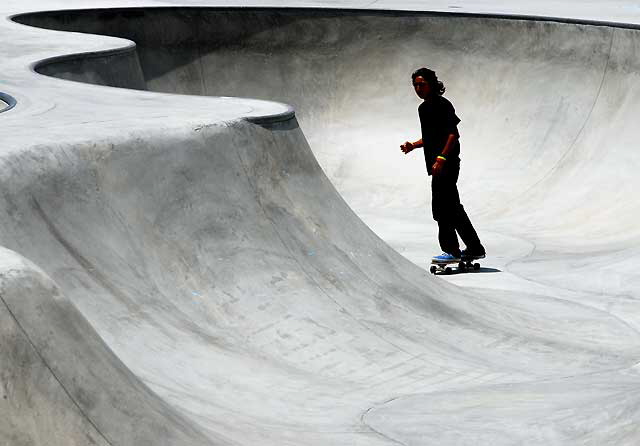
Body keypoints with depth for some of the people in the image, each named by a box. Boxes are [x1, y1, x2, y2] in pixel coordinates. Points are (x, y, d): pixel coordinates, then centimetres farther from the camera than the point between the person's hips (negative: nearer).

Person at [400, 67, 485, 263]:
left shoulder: (442, 104, -11)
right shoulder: (423, 108, 17)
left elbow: (454, 134, -17)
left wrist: (441, 158, -24)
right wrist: (413, 145, 10)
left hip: (447, 164, -10)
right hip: (436, 165, 10)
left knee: (442, 207, -10)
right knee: (453, 207, 12)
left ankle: (451, 250, -5)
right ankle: (475, 249, 20)